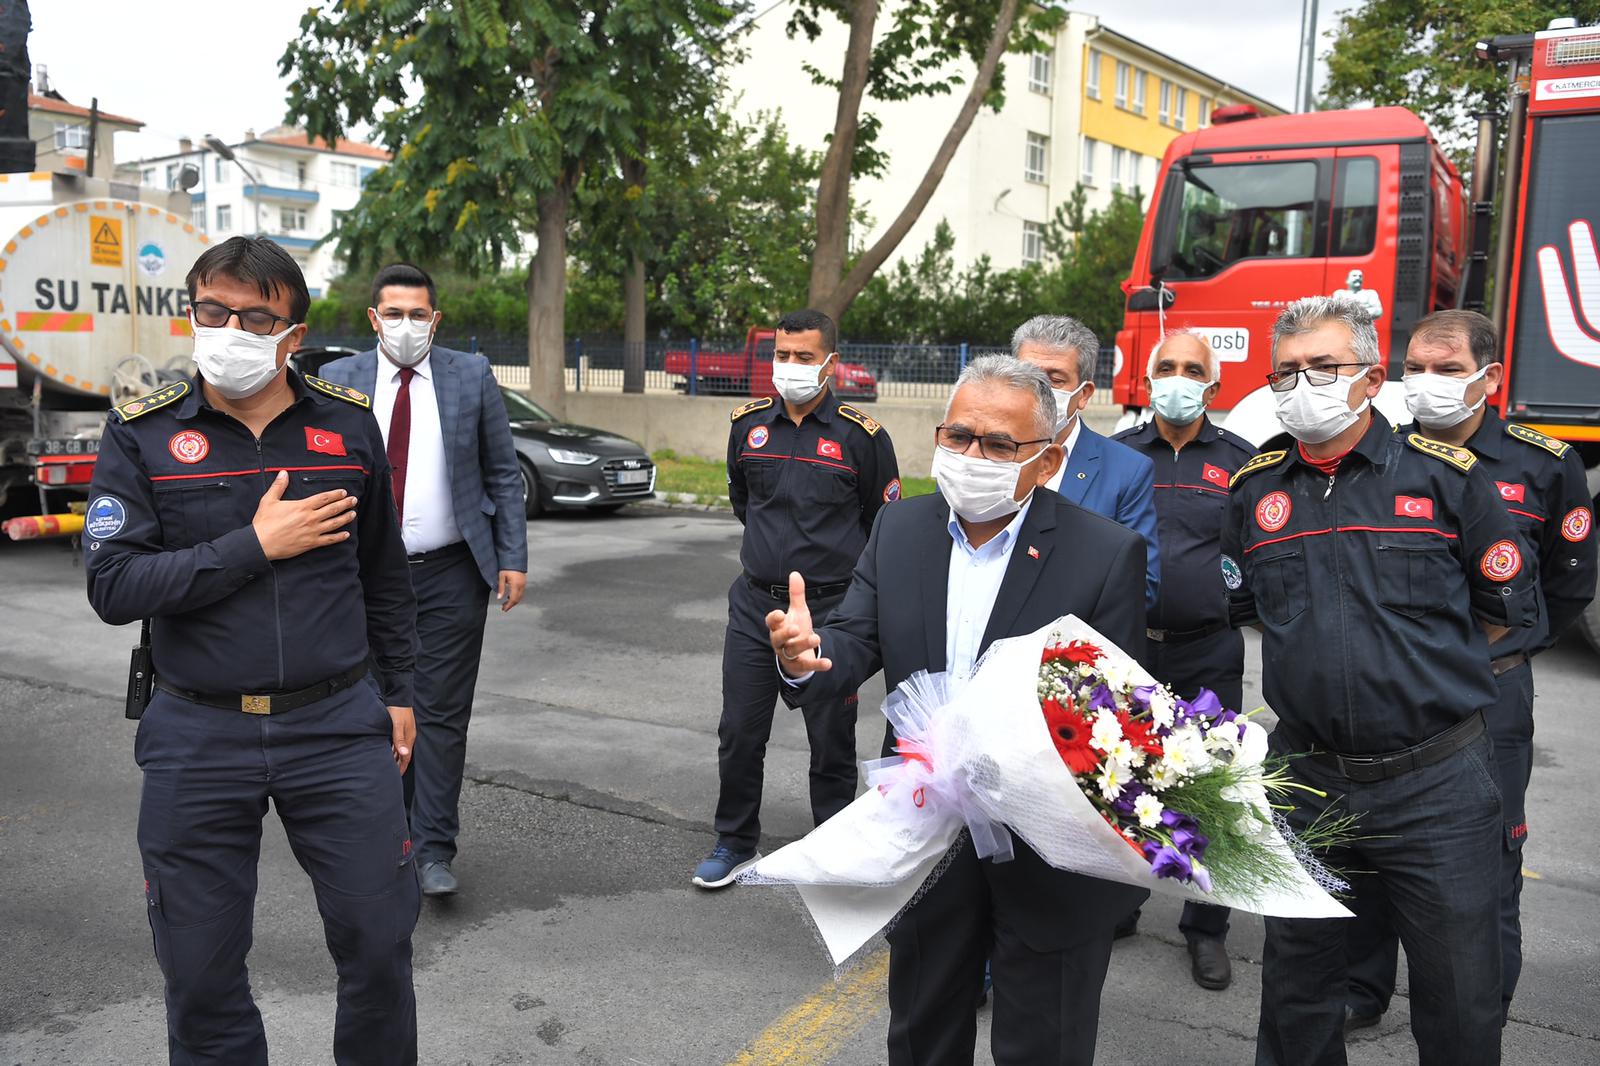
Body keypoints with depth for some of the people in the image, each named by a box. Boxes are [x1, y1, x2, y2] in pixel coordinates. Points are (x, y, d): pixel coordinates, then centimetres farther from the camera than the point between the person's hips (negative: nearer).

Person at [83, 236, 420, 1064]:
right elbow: (113, 587, -11)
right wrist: (256, 546, -17)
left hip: (337, 724, 1)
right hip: (197, 737, 0)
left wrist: (398, 690, 13)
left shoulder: (349, 424, 3)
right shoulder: (141, 434, -2)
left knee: (379, 943, 7)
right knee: (200, 970, 11)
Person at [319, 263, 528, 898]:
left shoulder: (472, 377, 0)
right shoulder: (338, 382, 3)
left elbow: (503, 474, 3)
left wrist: (513, 557, -3)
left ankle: (434, 851, 6)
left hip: (451, 574, -2)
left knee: (441, 713, -1)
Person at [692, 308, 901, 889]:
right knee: (739, 733, 9)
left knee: (832, 741, 8)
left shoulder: (861, 436, -8)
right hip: (755, 604, 3)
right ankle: (735, 844, 28)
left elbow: (885, 525, 4)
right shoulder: (749, 424, 4)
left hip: (830, 609, -3)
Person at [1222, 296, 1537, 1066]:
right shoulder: (1255, 489, 3)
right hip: (1303, 777, 3)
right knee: (1295, 984, 17)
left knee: (1459, 1001, 11)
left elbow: (1509, 609, 4)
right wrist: (1320, 663, 10)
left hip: (1436, 782, -2)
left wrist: (1423, 668, 6)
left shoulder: (1446, 476, -5)